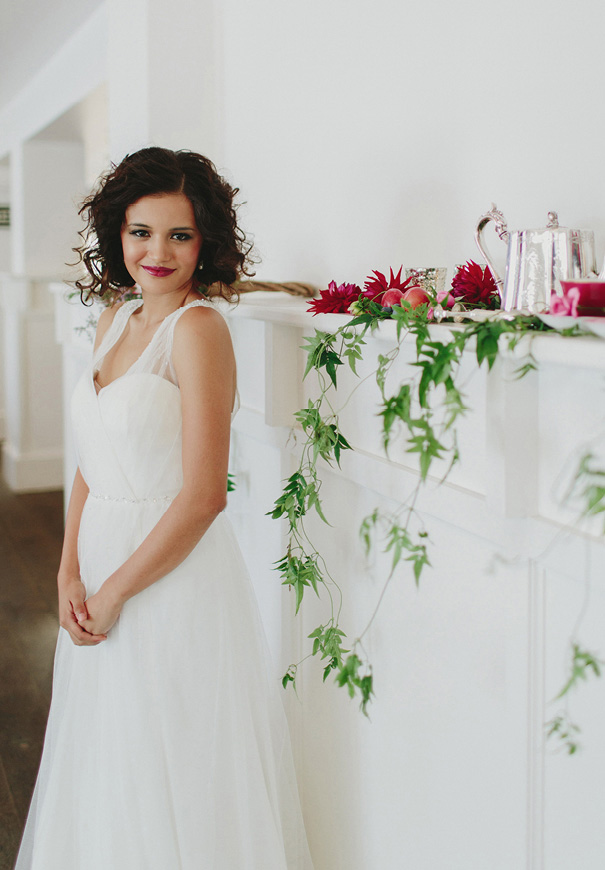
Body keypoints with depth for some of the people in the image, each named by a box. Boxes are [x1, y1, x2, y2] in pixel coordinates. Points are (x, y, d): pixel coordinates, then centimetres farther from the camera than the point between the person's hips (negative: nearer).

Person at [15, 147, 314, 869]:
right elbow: (91, 465, 11)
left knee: (166, 776, 7)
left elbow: (202, 496, -20)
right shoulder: (116, 320, 8)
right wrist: (70, 575, 0)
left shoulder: (198, 328, -15)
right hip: (102, 573, 7)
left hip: (175, 579, -7)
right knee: (104, 775, 20)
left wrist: (114, 592, -13)